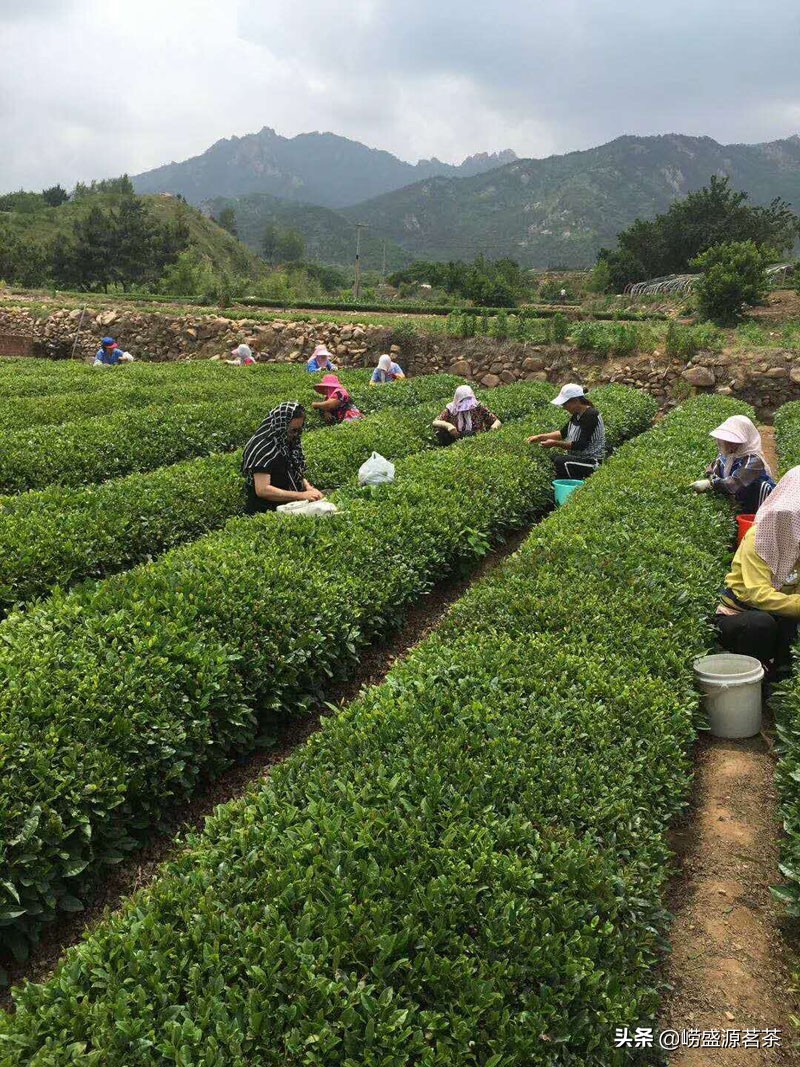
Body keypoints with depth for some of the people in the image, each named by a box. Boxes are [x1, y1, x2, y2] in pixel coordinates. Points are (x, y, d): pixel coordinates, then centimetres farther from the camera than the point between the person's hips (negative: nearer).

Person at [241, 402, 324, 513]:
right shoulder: (262, 448, -16)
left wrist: (308, 487, 0)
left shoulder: (288, 442, 8)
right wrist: (301, 495, -23)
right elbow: (262, 490, -22)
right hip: (267, 511, -8)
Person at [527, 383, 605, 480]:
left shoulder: (591, 416, -21)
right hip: (578, 457, 9)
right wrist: (541, 437, 5)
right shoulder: (577, 414, 7)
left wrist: (555, 443, -23)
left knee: (560, 462, -29)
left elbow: (581, 445, -25)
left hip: (591, 461, -9)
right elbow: (563, 433, 16)